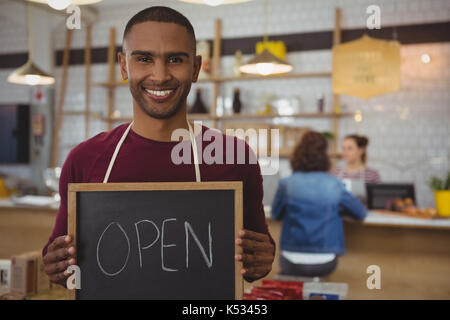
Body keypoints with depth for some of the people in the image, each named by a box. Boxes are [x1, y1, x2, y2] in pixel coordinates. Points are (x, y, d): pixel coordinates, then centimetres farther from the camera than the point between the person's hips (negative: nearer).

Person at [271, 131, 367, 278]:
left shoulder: (286, 184, -5)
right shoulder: (335, 185, -3)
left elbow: (275, 215, 12)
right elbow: (361, 213, 11)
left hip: (292, 265, -1)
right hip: (325, 264, 1)